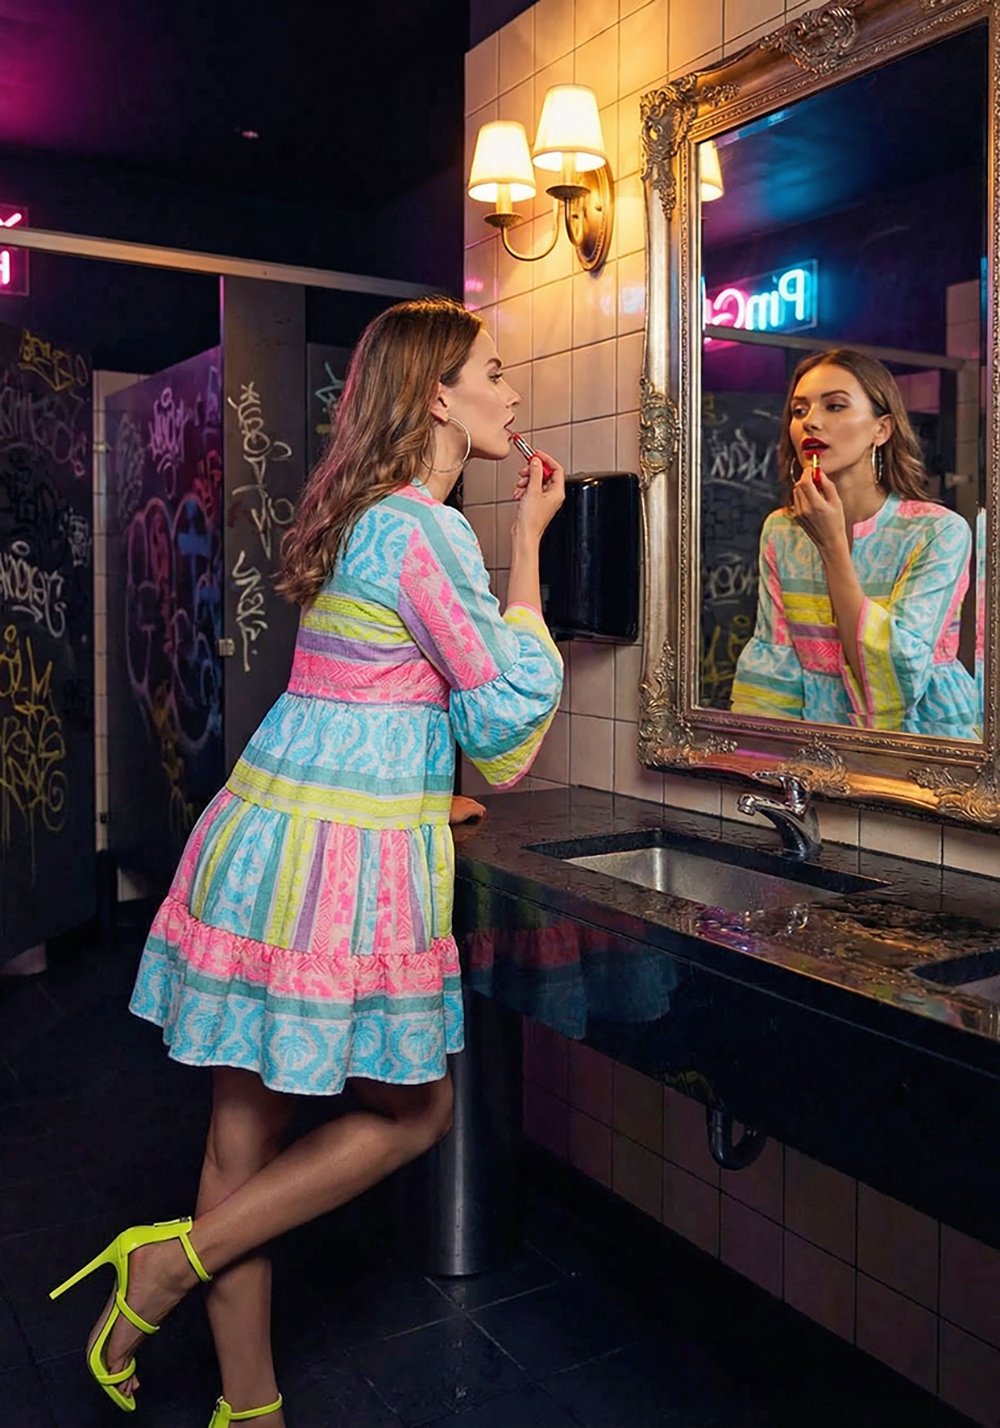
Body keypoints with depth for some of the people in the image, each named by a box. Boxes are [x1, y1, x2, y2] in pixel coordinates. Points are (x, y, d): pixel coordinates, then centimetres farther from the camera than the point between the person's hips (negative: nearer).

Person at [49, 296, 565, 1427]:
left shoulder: (363, 517, 15)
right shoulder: (423, 533, -14)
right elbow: (510, 706, -10)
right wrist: (528, 539, -4)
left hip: (268, 829, 9)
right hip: (343, 861, -9)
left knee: (248, 1129, 15)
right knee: (413, 1113, 12)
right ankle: (171, 1263, 14)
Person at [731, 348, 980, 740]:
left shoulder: (938, 531, -8)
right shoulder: (780, 531, 5)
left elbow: (900, 675, -16)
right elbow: (772, 660, 4)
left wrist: (832, 545, -16)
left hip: (924, 733, -2)